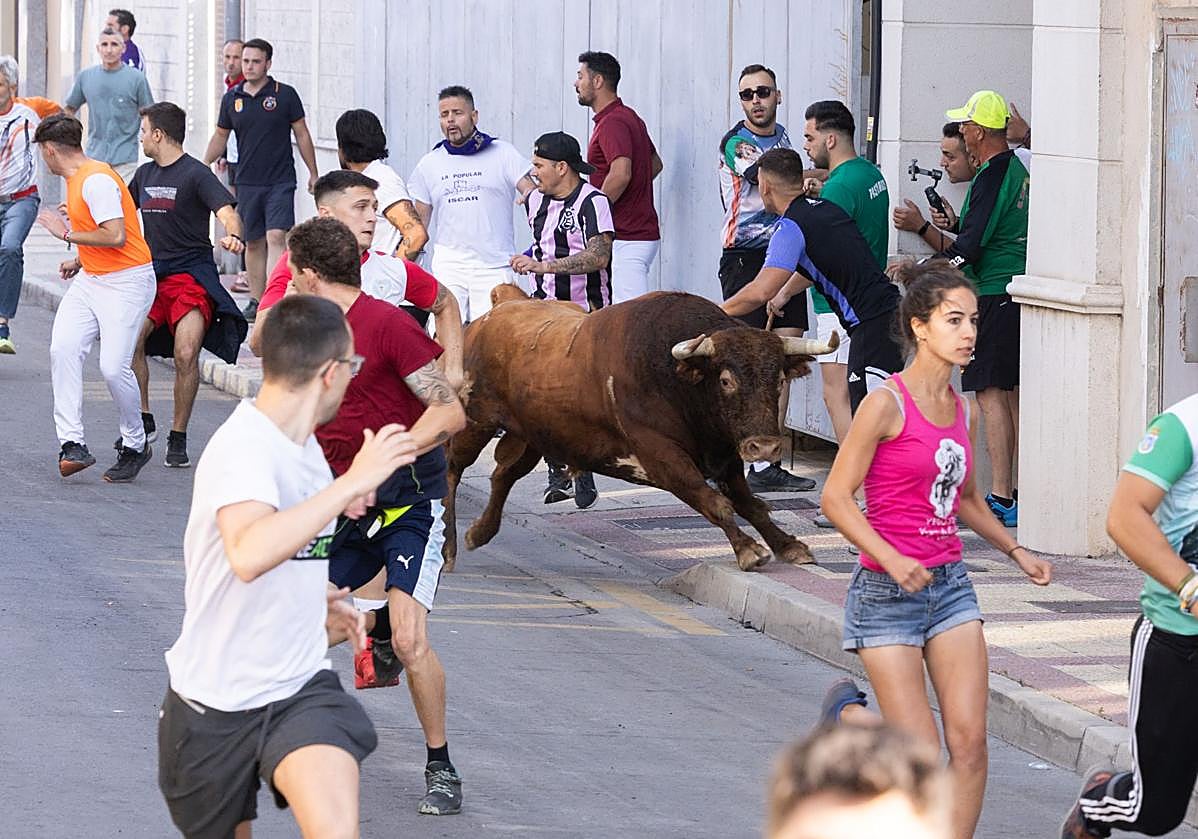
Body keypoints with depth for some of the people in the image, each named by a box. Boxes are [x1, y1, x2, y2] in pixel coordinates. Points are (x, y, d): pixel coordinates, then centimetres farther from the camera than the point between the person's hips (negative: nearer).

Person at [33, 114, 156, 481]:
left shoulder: (96, 180, -16)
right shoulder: (76, 179, 15)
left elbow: (116, 236, -24)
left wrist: (68, 234, -14)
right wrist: (79, 261, 23)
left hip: (127, 281, -9)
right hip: (89, 281, 9)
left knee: (113, 366, -15)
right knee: (63, 349, -12)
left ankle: (135, 446, 7)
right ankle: (73, 444, -15)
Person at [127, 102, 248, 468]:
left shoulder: (196, 174, -7)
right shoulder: (145, 175, 15)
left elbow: (227, 213, -20)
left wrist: (233, 236, -41)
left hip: (192, 276, -6)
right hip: (152, 274, 6)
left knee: (185, 355, -20)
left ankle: (178, 438, -6)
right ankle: (143, 423, -2)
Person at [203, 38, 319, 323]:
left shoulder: (285, 95, -3)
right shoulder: (232, 98, 5)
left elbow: (302, 135, 3)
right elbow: (220, 136, 17)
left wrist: (313, 174, 4)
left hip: (280, 181, -4)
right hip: (247, 181, 4)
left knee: (276, 237, -16)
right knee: (254, 243, 9)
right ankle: (256, 301, 18)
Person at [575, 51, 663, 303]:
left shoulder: (612, 123, -15)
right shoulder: (629, 117, 18)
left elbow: (621, 174, -29)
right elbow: (655, 163, 31)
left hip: (625, 241, -11)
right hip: (643, 232, 11)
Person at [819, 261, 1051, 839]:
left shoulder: (962, 411, 9)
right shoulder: (886, 404, -12)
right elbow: (835, 497, -14)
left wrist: (1016, 551, 15)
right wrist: (894, 561, -25)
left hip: (951, 585, 6)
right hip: (887, 594, -6)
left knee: (969, 741, -6)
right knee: (921, 755, -4)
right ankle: (847, 714, 28)